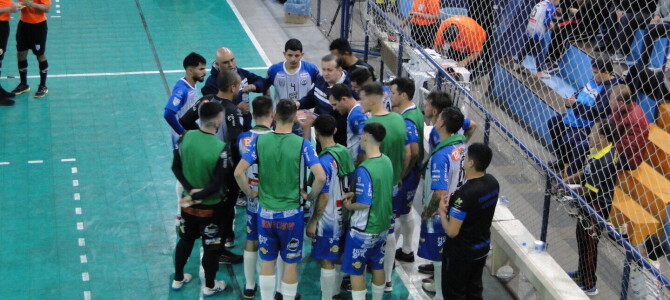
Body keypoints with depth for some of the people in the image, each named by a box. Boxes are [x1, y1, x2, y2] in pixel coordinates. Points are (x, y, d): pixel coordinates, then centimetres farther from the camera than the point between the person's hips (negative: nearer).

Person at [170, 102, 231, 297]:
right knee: (211, 246, 15)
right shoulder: (221, 148, -27)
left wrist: (190, 189, -11)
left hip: (188, 204, 5)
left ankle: (178, 279, 41)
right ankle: (209, 286, 31)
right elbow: (218, 184, -26)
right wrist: (194, 197, -19)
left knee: (185, 240, 25)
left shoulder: (186, 137, -13)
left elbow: (176, 167, -5)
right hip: (210, 207, -5)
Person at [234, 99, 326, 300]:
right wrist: (311, 197, -2)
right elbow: (321, 177, -19)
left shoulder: (259, 141, -6)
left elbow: (238, 172, -10)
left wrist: (250, 193, 5)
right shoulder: (302, 144, -11)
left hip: (266, 213, 2)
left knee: (267, 262, 14)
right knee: (290, 263, 12)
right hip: (291, 214, -2)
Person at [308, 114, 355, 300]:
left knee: (327, 261, 3)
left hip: (327, 220, -8)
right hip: (342, 215, 8)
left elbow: (323, 197, -21)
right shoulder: (345, 153, -1)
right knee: (337, 257, 20)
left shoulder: (324, 161, -23)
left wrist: (312, 222, -13)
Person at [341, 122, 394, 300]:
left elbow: (365, 203, -25)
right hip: (382, 226, 8)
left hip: (363, 230, -8)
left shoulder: (364, 169, -25)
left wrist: (350, 206, -6)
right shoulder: (387, 161, -1)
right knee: (378, 266, 19)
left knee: (356, 271, 4)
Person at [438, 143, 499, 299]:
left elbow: (452, 231, -27)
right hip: (482, 247, 7)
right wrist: (453, 208, 3)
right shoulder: (493, 182, -8)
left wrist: (442, 212, -10)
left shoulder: (465, 194, -32)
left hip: (461, 252, -7)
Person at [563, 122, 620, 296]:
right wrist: (564, 182, 0)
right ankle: (582, 273, 43)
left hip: (596, 209, -10)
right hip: (588, 206, 10)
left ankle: (589, 285, 15)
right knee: (582, 238, 24)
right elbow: (585, 174, 10)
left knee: (588, 244, 2)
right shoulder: (601, 152, 1)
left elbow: (589, 190, -25)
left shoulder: (604, 162, -30)